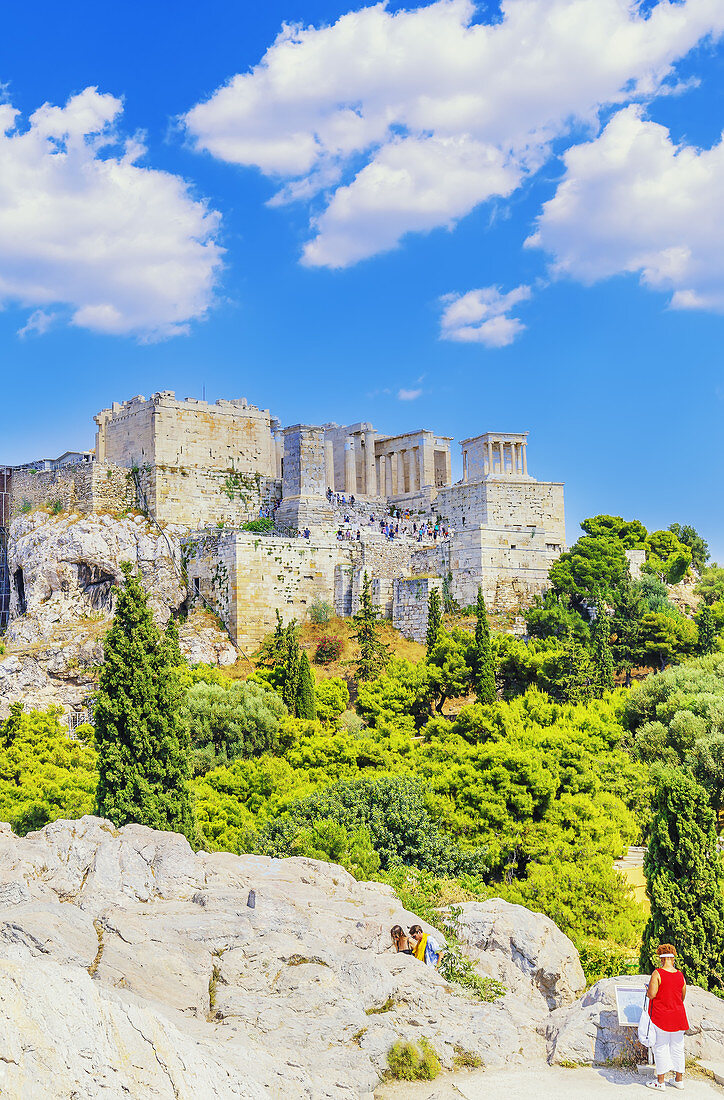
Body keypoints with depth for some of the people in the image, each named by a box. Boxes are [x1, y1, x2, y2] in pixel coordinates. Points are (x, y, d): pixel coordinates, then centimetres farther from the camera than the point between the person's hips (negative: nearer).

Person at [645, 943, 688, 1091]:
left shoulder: (657, 973, -15)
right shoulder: (680, 975, 1)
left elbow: (651, 994, -19)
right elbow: (683, 997, 9)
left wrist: (648, 989, 3)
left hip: (660, 1016, -5)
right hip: (677, 1016, 5)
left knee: (660, 1047, 3)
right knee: (677, 1047, 14)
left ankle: (660, 1081, 8)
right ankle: (679, 1079, 22)